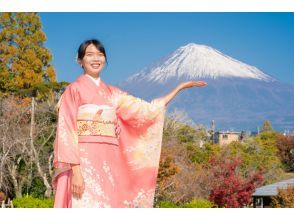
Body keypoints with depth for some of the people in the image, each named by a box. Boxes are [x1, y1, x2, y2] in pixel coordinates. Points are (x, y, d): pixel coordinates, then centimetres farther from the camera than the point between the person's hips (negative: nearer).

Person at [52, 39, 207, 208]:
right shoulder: (74, 90, 2)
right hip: (84, 162, -6)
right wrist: (75, 170, -16)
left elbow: (148, 110, 20)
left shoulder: (112, 93, 19)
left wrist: (180, 87, 21)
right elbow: (67, 132, -5)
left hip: (108, 163, 6)